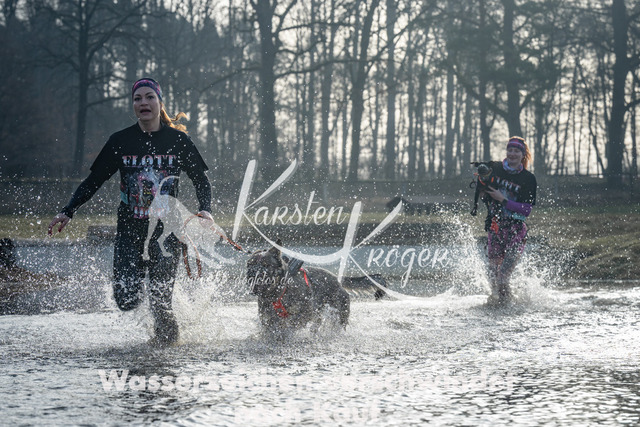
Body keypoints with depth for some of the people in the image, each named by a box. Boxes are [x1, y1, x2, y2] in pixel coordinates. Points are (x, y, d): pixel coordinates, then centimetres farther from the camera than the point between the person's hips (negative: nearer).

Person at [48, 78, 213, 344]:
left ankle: (167, 334, 26)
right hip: (129, 230, 1)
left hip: (165, 229, -1)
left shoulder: (177, 140, 1)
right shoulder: (120, 141, 4)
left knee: (159, 300, -7)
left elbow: (201, 180, 8)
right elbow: (94, 181, 9)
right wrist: (67, 212, 2)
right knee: (126, 300, -8)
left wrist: (205, 210, -10)